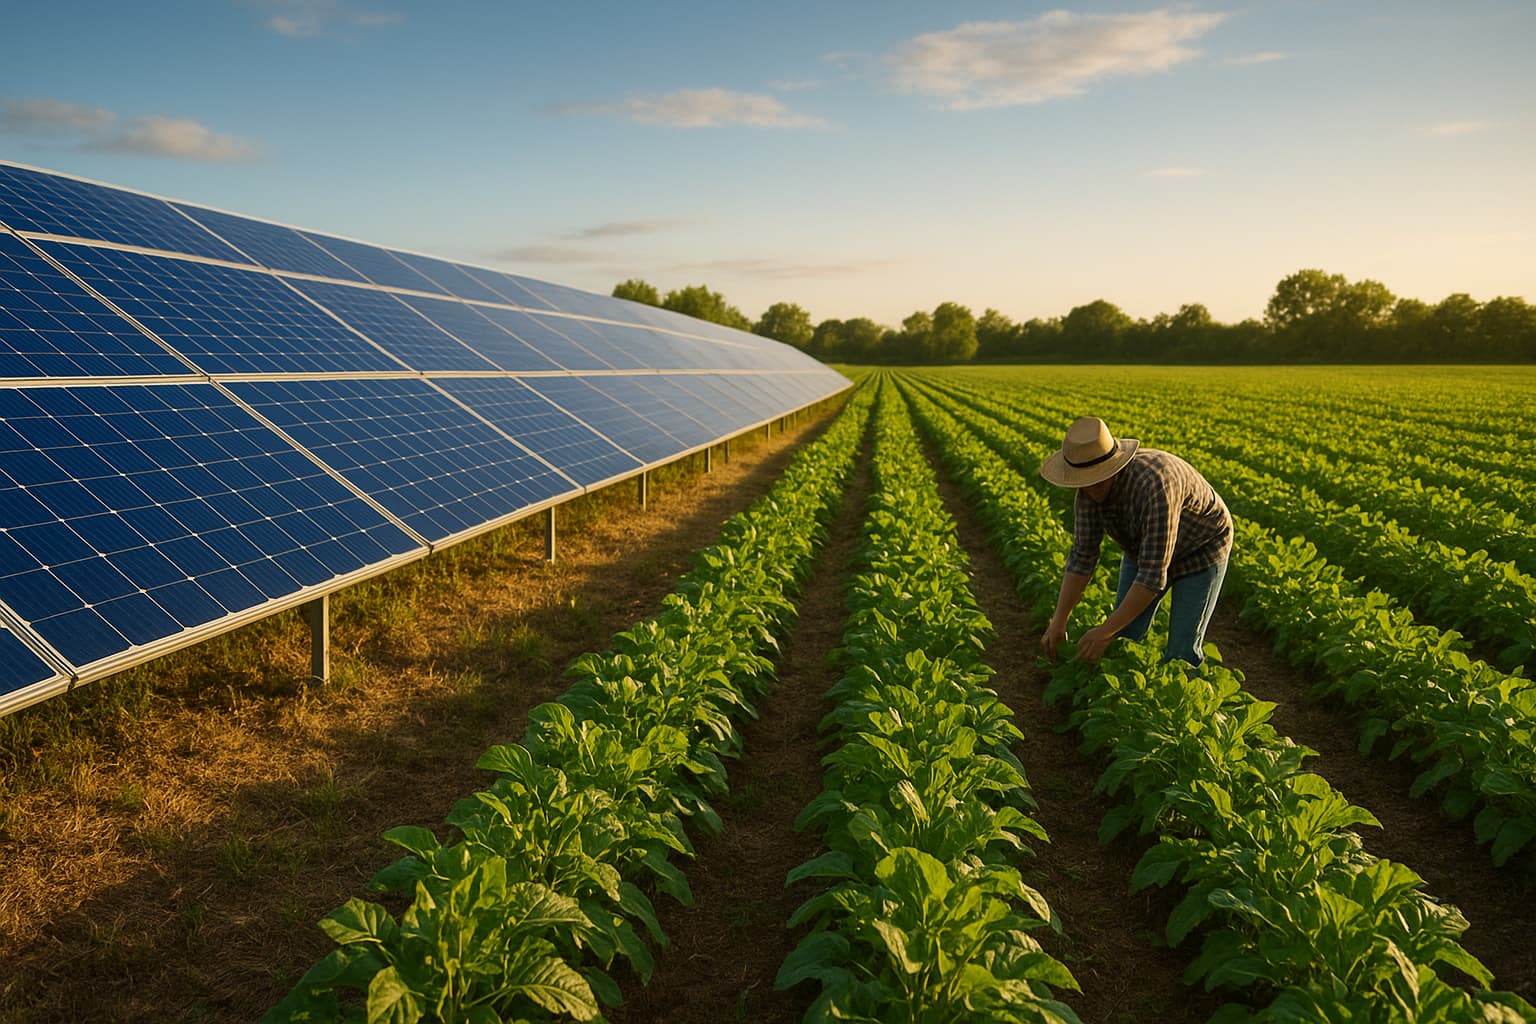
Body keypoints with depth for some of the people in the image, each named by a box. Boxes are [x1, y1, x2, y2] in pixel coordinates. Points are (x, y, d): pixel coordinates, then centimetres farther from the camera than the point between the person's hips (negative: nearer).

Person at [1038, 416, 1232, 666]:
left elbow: (1153, 576, -41)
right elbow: (1082, 556, -15)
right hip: (1146, 547, 6)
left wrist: (1105, 631, -38)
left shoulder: (1154, 486, -44)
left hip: (1200, 549, -6)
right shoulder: (1090, 488, -21)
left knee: (1181, 655, -8)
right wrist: (1058, 622, -22)